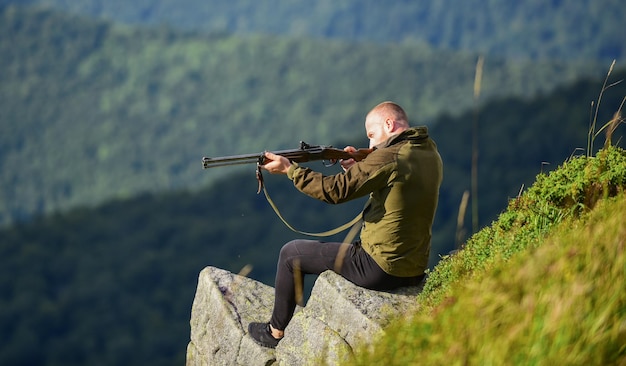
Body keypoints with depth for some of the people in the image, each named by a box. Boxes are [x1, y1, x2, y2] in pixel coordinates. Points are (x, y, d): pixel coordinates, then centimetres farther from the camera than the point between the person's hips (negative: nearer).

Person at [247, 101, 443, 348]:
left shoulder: (388, 158, -20)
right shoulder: (430, 154, 6)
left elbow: (334, 190, -20)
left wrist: (289, 169, -10)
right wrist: (358, 168, 6)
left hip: (382, 270, -8)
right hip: (416, 270, 8)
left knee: (291, 254, 10)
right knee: (340, 250, 37)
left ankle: (276, 332, 24)